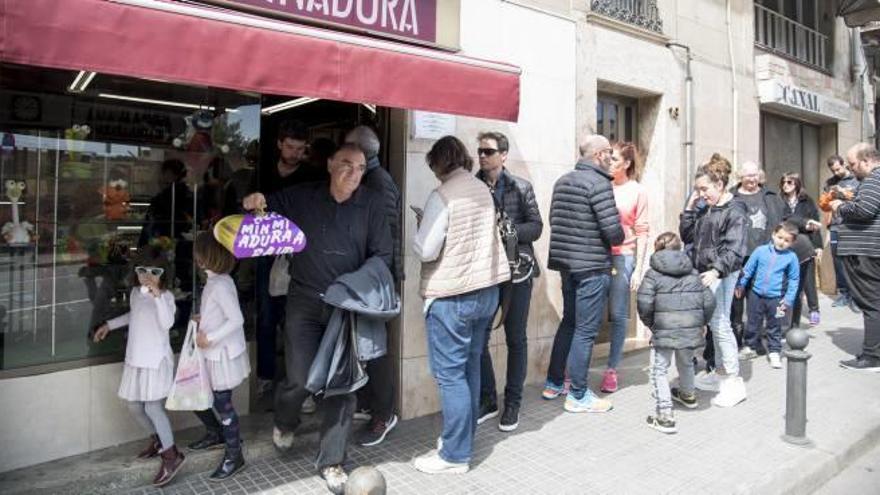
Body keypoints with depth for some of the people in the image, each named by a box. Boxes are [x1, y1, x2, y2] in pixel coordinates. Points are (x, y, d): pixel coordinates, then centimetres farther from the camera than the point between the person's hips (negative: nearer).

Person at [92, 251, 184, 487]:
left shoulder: (166, 296, -16)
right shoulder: (135, 293, 7)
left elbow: (167, 324, -33)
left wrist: (157, 295, -41)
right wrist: (109, 324, 25)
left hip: (157, 360, -8)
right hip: (135, 359, 8)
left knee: (153, 407, -12)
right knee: (135, 407, 15)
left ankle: (172, 456, 2)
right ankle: (158, 440, 38)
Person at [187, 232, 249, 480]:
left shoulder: (220, 285, -24)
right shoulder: (215, 281, 5)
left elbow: (236, 319, -28)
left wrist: (210, 337, -24)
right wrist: (202, 319, 4)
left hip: (223, 355, -9)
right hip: (212, 355, 9)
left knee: (222, 403, 3)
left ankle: (234, 456, 20)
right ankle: (215, 433, 42)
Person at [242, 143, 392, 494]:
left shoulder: (370, 204, -1)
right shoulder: (302, 196, 0)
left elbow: (383, 254, -1)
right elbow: (265, 208, 10)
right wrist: (253, 202, -13)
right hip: (305, 302, 0)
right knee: (301, 379, 0)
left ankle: (331, 461, 21)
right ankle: (285, 420, 38)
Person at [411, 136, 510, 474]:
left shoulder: (442, 196, -15)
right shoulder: (483, 190, 8)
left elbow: (426, 251, -16)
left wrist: (417, 231, 4)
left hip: (451, 295, -8)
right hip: (485, 290, 8)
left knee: (450, 375, 1)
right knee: (470, 368, 16)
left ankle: (455, 455, 9)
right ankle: (463, 439, 29)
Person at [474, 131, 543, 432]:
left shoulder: (521, 187, 1)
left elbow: (536, 226, -2)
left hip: (516, 270, -1)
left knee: (516, 339, 8)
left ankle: (512, 403, 23)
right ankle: (487, 399, 24)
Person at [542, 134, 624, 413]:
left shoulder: (562, 181, 12)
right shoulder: (599, 183, -14)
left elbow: (554, 221, 14)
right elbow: (613, 230, -19)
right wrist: (618, 238, 2)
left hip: (566, 263, 8)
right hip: (592, 266, -8)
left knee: (569, 322, 19)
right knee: (585, 330, 1)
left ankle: (553, 384, 28)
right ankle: (577, 396, 11)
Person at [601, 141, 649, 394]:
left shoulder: (637, 191, 3)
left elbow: (642, 232, 3)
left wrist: (638, 269, -2)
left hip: (622, 257, -1)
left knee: (618, 315, 6)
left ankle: (611, 370, 17)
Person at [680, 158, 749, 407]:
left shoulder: (735, 211, -8)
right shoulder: (706, 210, 17)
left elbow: (734, 249, -17)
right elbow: (686, 235, 15)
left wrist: (717, 270, -30)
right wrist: (690, 207, 9)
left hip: (721, 274, -8)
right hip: (704, 272, 8)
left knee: (720, 323, -9)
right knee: (714, 324, 13)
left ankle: (734, 381, 0)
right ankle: (720, 373, 23)